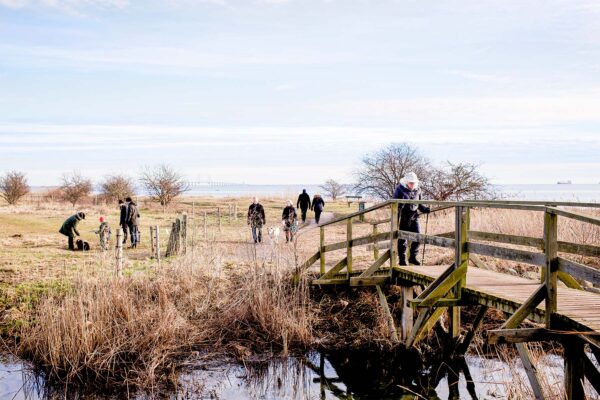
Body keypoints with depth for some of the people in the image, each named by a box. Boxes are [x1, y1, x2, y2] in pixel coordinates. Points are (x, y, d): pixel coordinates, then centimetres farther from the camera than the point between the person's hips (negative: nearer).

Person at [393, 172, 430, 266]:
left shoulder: (417, 190, 7)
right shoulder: (400, 190, -7)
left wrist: (425, 209, -2)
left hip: (414, 217, 4)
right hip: (403, 218, -4)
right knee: (402, 240, 1)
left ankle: (413, 257, 15)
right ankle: (402, 260, 11)